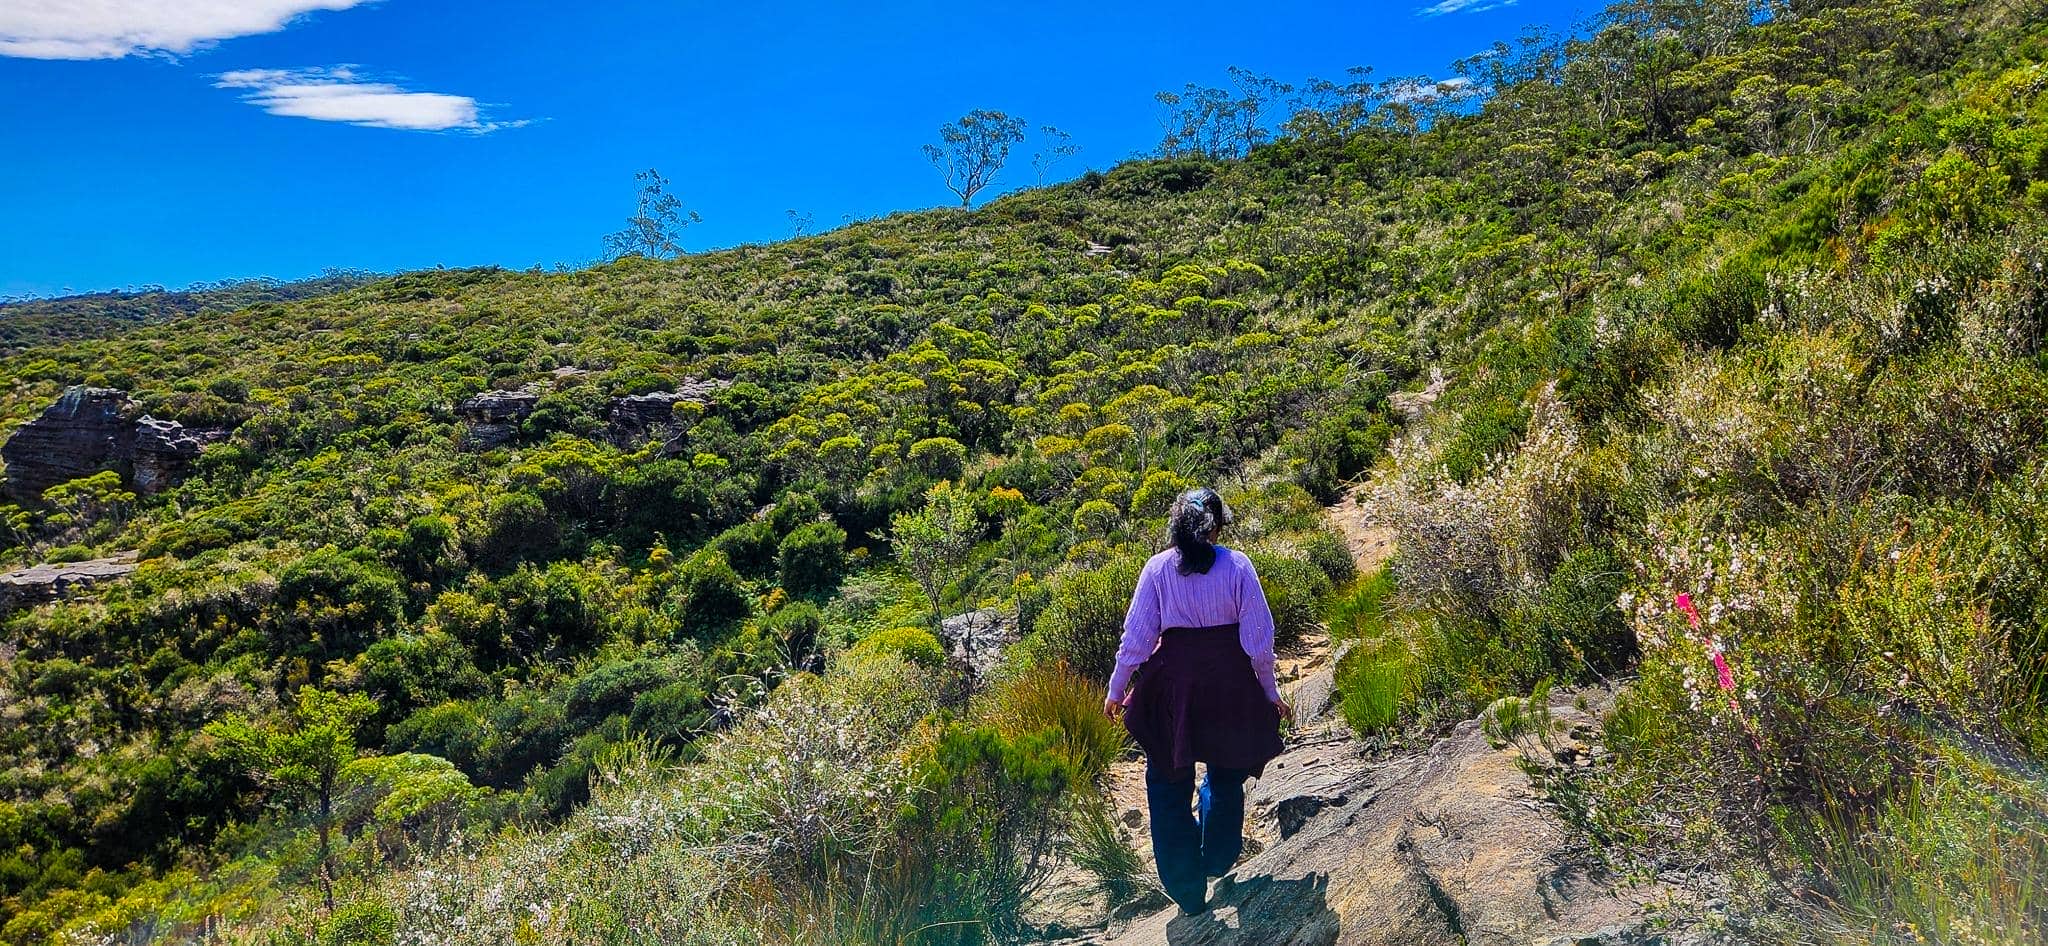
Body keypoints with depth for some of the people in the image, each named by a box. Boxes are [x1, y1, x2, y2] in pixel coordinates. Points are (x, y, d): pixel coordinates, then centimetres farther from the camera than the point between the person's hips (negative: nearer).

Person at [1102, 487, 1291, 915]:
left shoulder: (1158, 568, -5)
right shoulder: (1237, 565, -6)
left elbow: (1136, 638, -4)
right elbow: (1259, 638, -4)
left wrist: (1116, 690, 8)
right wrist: (1270, 692, 7)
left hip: (1173, 684, -1)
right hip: (1231, 681, 1)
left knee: (1170, 784, 13)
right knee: (1226, 774, 25)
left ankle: (1187, 891, 16)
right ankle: (1217, 862, 40)